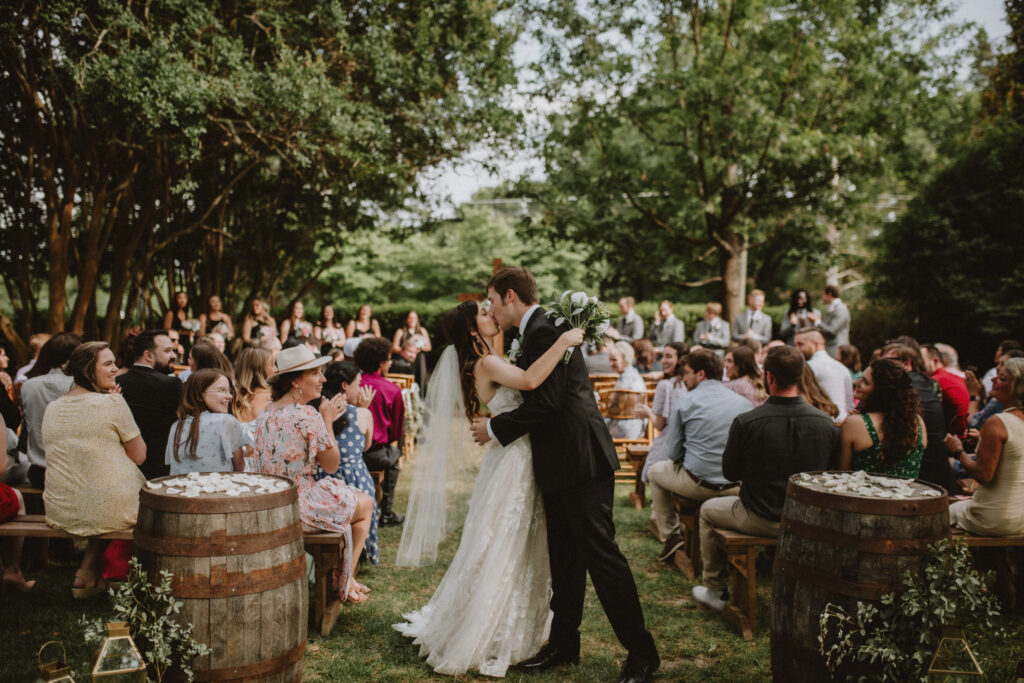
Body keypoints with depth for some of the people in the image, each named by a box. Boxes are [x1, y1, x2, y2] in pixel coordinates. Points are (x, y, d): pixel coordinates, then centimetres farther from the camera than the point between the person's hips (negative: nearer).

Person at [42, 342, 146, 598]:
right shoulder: (112, 403, -14)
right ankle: (88, 575, 30)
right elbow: (139, 456, -6)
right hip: (110, 510, -6)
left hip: (60, 513, 6)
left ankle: (87, 573, 29)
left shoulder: (52, 408, 6)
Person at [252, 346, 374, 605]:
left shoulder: (266, 414, 5)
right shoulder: (307, 415, -21)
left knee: (353, 497, 28)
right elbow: (331, 465, -11)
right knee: (366, 504, 18)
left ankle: (344, 579, 32)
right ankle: (345, 580, 26)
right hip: (300, 508, -8)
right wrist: (327, 420, -3)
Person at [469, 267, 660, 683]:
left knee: (601, 555, -5)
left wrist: (495, 428, -11)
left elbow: (546, 403, -21)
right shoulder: (534, 332, 16)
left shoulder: (544, 332, -15)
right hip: (562, 465, 10)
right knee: (564, 558, 16)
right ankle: (563, 644, 28)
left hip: (580, 461, -10)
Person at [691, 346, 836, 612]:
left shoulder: (745, 422, -22)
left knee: (708, 510, 25)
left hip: (762, 520, -4)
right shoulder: (825, 422, -12)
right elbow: (827, 470, 3)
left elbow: (730, 472, -8)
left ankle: (713, 588, 36)